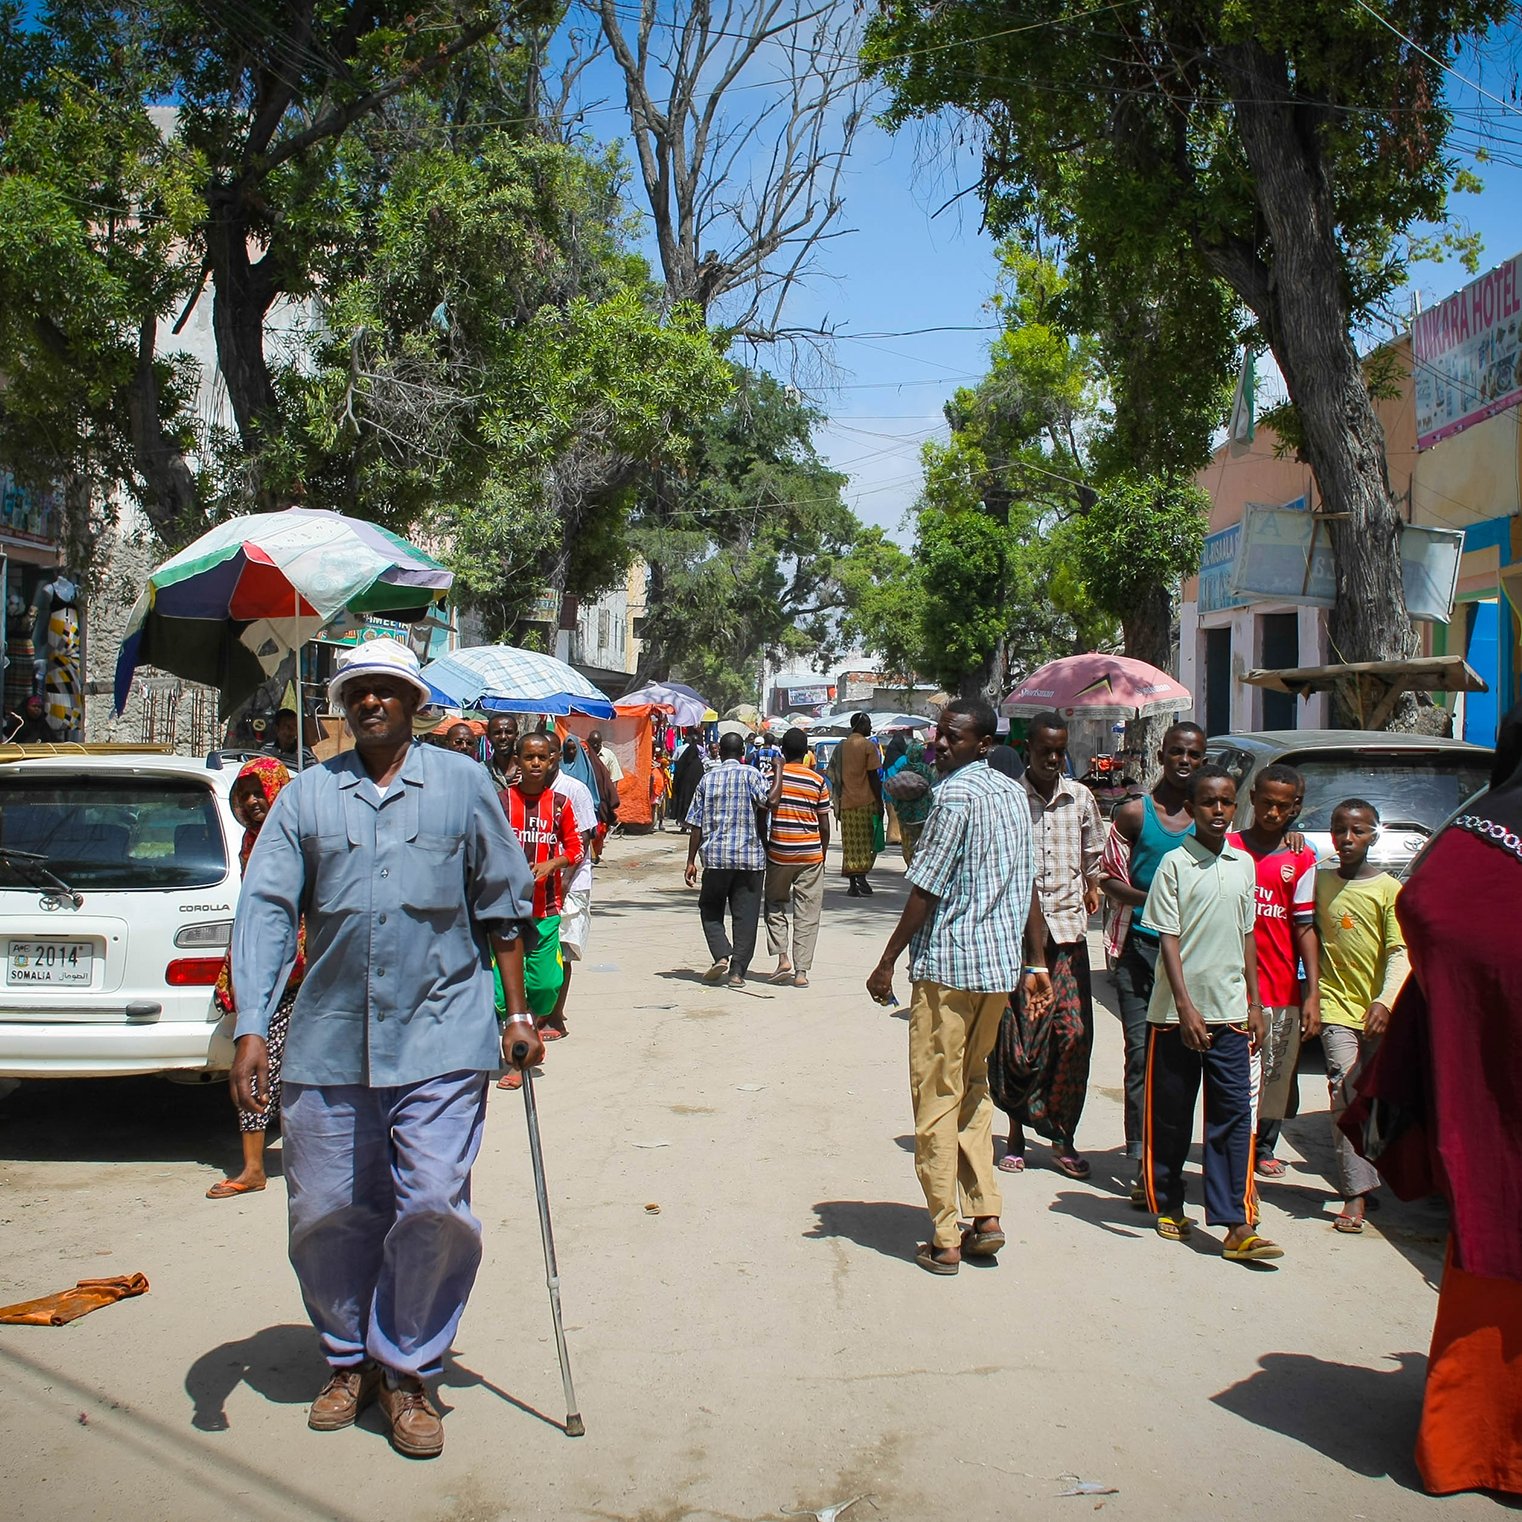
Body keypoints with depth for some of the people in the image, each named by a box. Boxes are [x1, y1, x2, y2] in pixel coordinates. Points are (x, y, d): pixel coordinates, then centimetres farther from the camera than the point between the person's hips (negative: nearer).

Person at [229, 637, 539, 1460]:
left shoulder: (461, 784, 5)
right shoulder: (306, 795, 7)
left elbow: (502, 904, 9)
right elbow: (265, 908, 2)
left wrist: (517, 1013, 7)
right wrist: (251, 1026, -8)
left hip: (440, 1035, -2)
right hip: (327, 1042, 2)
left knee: (434, 1208, -6)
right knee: (326, 1215, 8)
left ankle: (408, 1370, 15)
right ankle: (350, 1359, 32)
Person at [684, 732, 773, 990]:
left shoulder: (708, 778, 6)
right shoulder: (751, 774, 0)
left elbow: (697, 824, 5)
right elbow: (767, 802, -18)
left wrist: (691, 861, 9)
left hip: (715, 855, 1)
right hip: (750, 855, -1)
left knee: (710, 910, 15)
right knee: (745, 916, 5)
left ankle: (722, 956, -6)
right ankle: (737, 971, 3)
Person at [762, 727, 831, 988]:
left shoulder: (770, 776, -4)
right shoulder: (818, 781, -1)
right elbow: (824, 825, 3)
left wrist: (763, 848, 9)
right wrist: (823, 854, 14)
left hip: (778, 852, 0)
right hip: (810, 854, 0)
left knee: (775, 905, 17)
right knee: (807, 915, 5)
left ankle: (782, 957, 2)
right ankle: (801, 971, 3)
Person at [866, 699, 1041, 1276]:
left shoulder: (955, 795, -13)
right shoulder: (1013, 794, 12)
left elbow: (927, 888, -15)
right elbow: (1026, 888, 16)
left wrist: (887, 962, -9)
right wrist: (1033, 963, 22)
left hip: (948, 963, -8)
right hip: (1000, 964, 8)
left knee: (937, 1099, 0)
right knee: (974, 1088, 20)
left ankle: (945, 1241, 4)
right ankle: (985, 1217, 17)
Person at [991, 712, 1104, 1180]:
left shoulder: (1080, 798, 8)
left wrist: (1091, 888, 6)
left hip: (1067, 928, 3)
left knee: (1074, 1032, -3)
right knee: (1017, 1035, 1)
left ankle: (1062, 1137, 9)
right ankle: (1017, 1132, 16)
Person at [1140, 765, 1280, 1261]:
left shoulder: (1243, 865, 9)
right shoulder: (1175, 864, -6)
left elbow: (1247, 937, 15)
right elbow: (1168, 940, -10)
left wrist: (1254, 1004, 12)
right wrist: (1186, 1007, -16)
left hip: (1230, 1010, 4)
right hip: (1177, 1012, -4)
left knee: (1234, 1114, -1)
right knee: (1170, 1114, 7)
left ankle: (1237, 1226, -1)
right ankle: (1167, 1207, 23)